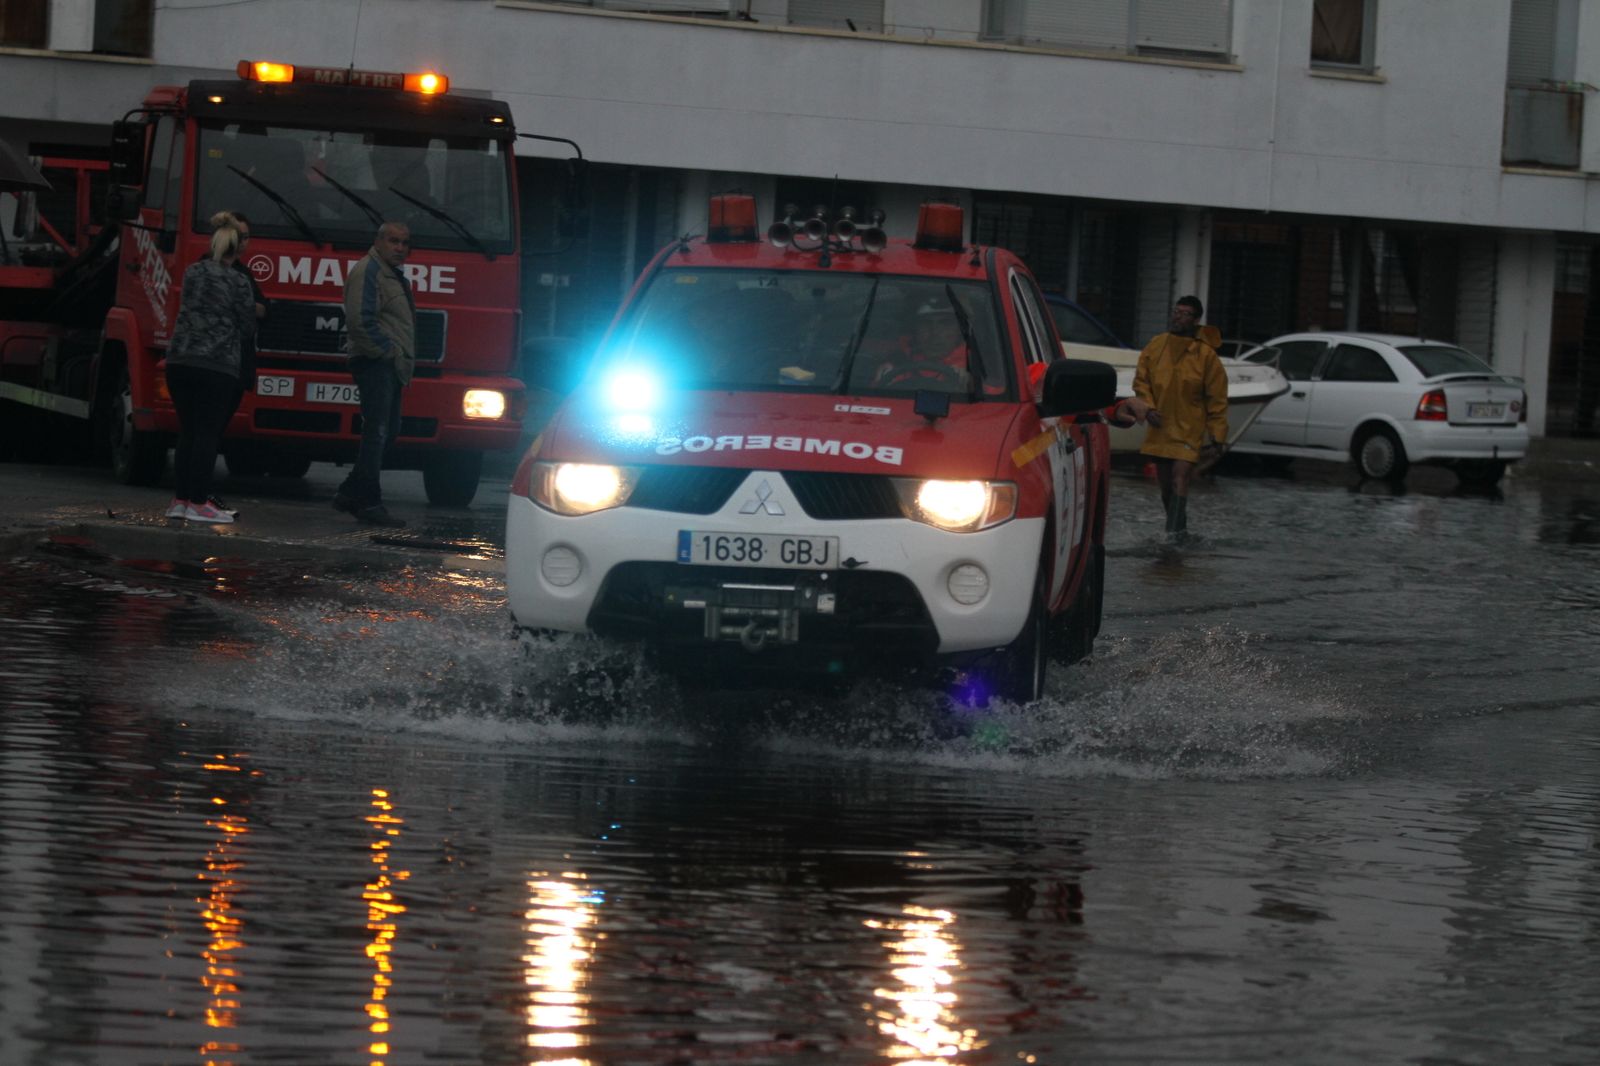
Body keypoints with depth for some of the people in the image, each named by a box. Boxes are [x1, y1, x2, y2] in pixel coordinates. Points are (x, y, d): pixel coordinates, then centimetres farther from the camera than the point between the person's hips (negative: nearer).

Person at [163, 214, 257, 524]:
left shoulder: (192, 273, 10)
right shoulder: (237, 282, -5)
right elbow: (247, 324, -1)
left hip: (180, 360, 5)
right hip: (218, 366, -5)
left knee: (187, 432, 12)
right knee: (208, 434, -3)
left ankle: (179, 499, 11)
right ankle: (198, 502, -5)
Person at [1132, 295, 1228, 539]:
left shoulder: (1206, 354, -7)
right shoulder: (1156, 346, 3)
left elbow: (1217, 399, -3)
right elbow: (1141, 380, 12)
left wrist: (1217, 437, -4)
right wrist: (1148, 407, -6)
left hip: (1188, 430, -5)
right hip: (1160, 428, 5)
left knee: (1180, 477, -18)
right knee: (1165, 482, 12)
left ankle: (1175, 532, -22)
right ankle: (1178, 526, 31)